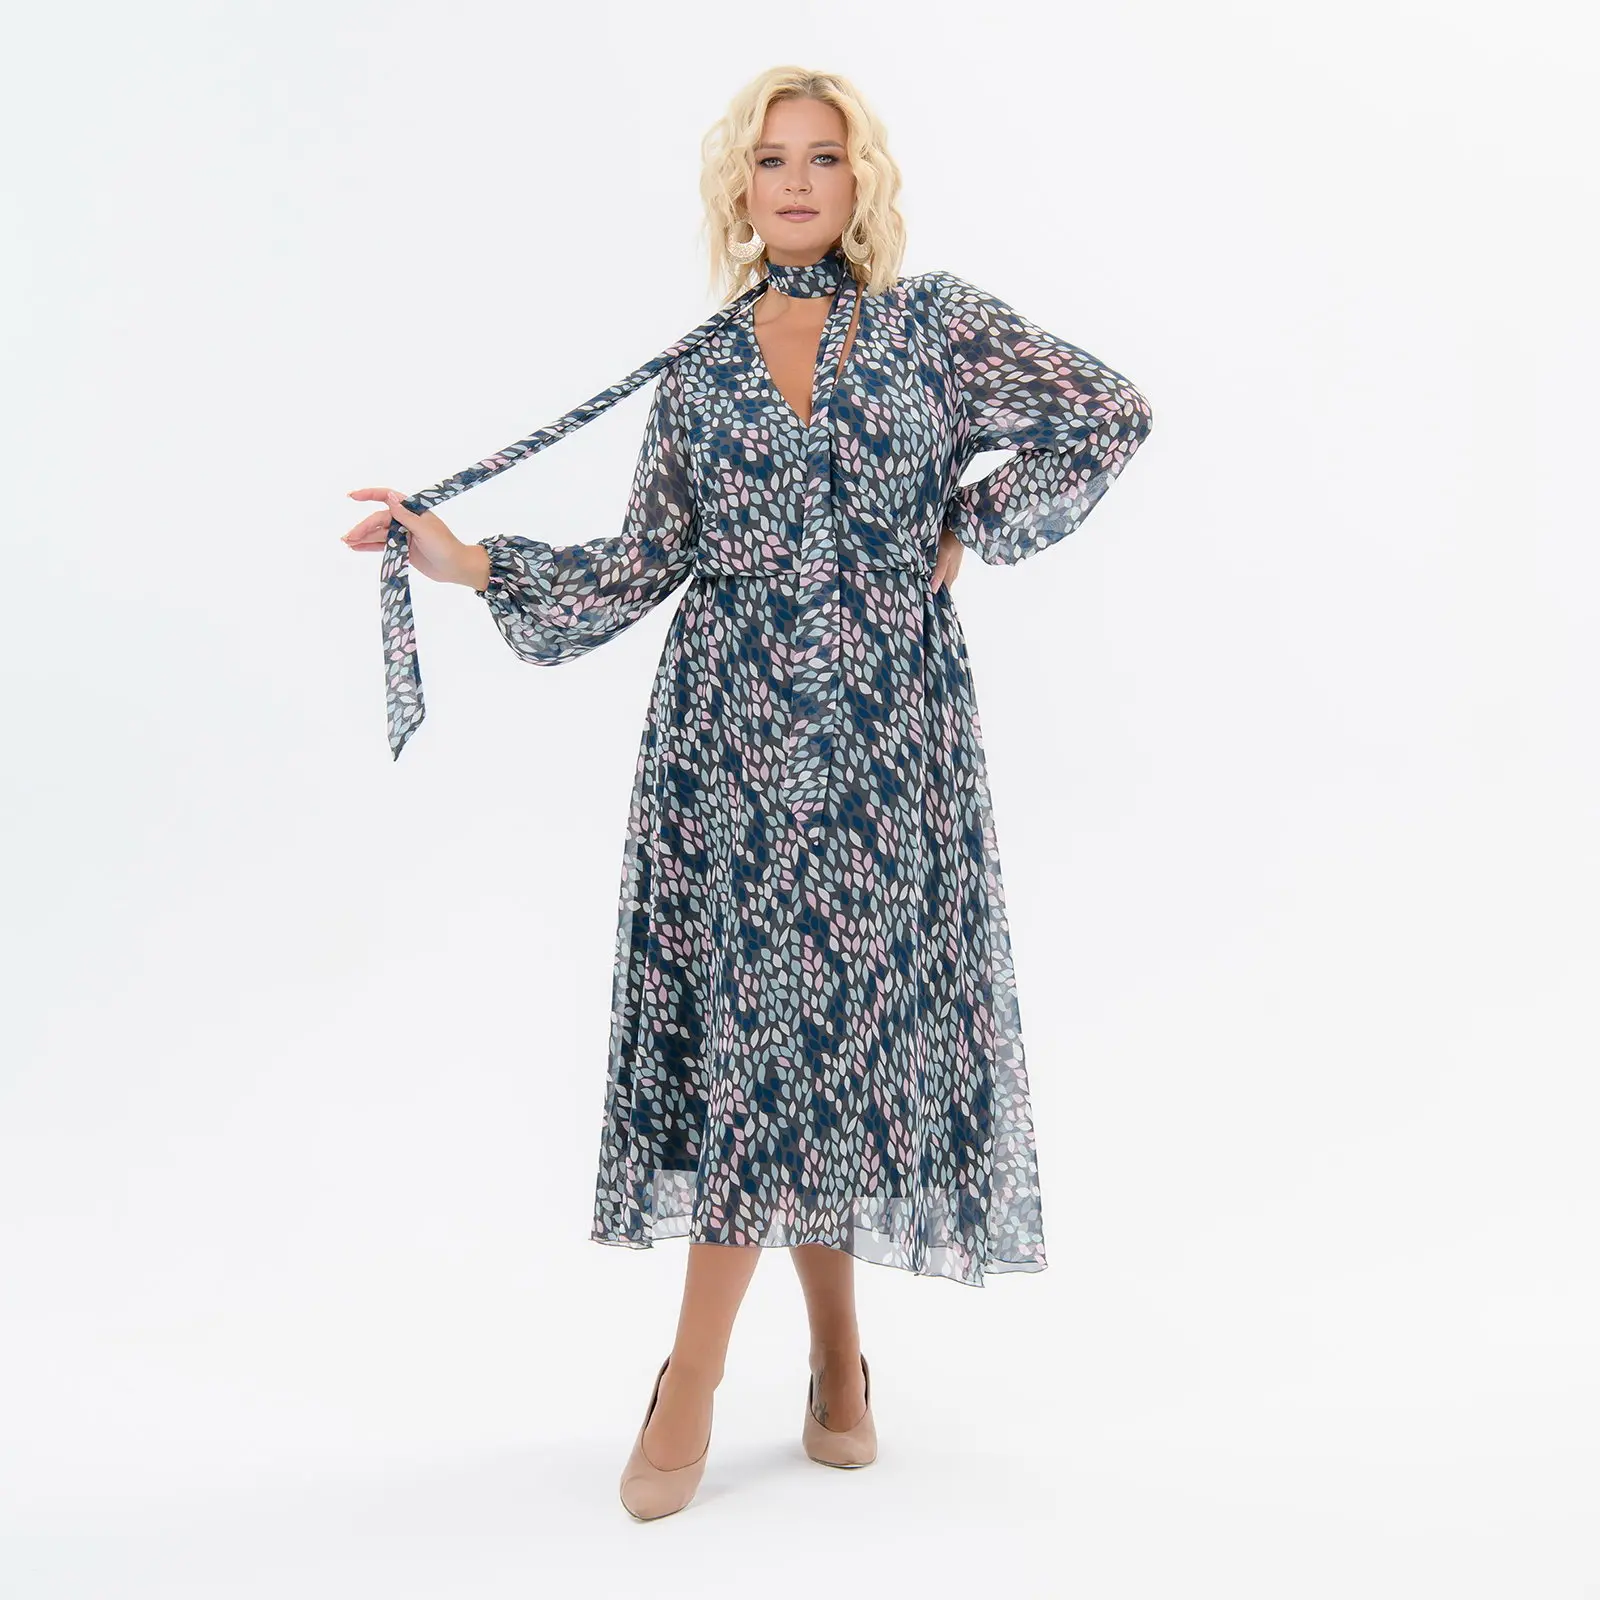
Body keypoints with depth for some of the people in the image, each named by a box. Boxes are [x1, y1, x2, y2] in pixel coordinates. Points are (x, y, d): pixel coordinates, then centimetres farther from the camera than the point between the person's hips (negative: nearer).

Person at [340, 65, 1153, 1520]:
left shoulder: (936, 322, 5)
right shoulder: (703, 364, 10)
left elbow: (1110, 417, 2)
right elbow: (645, 563, 6)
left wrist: (969, 531, -1)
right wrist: (471, 563, -1)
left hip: (887, 739, -1)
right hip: (734, 734, 2)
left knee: (839, 1012, -1)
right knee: (758, 1020, -1)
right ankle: (835, 1350, 16)